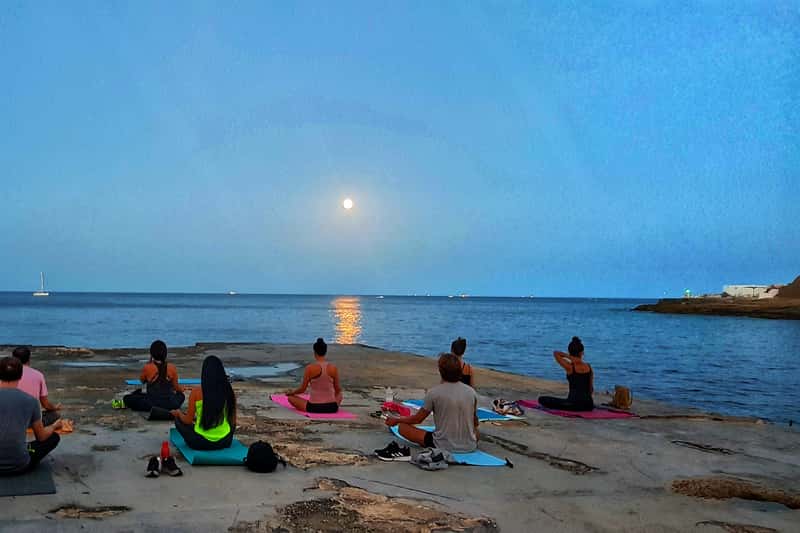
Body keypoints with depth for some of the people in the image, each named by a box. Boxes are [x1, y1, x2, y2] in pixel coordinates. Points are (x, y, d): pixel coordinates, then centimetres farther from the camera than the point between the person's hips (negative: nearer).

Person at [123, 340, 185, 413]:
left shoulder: (147, 368, -6)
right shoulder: (172, 368, -2)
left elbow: (142, 381, 16)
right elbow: (176, 387, 8)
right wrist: (182, 389, 31)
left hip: (152, 403, 0)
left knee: (127, 398, 13)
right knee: (181, 396, 33)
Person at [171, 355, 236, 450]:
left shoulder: (196, 392, -13)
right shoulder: (229, 392, -7)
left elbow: (188, 421, -5)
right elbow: (233, 422, 2)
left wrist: (178, 413, 17)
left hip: (200, 443, -4)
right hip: (225, 442, 4)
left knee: (179, 419, 20)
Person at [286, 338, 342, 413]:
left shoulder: (310, 368, -11)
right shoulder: (333, 368, -4)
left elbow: (302, 389, -2)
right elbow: (338, 389, 7)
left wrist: (291, 392, 19)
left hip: (314, 408, -3)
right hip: (332, 407, 3)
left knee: (290, 398, 21)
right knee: (339, 395, 38)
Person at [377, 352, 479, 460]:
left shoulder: (434, 393, -13)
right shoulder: (472, 392, -4)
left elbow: (417, 419, -1)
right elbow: (475, 423, 10)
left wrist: (396, 420, 17)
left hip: (444, 447, -5)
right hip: (470, 447, 5)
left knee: (402, 427, 4)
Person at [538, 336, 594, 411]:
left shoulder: (570, 367, -12)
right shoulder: (589, 367, 3)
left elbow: (555, 353, -4)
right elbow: (591, 389, 10)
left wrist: (570, 357, -14)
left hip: (574, 404, -6)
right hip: (588, 405, 6)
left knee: (542, 399, 0)